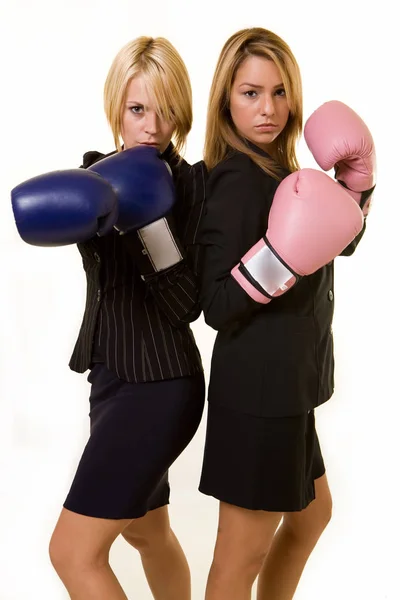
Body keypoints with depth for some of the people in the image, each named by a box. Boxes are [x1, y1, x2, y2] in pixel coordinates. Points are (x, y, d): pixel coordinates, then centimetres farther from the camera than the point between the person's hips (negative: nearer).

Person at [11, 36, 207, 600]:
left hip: (159, 383, -7)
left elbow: (187, 305, -15)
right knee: (146, 531, 24)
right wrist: (97, 203, -32)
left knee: (74, 552, -6)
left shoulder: (192, 185, -10)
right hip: (113, 376, 7)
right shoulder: (100, 173, 7)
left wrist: (151, 218, -25)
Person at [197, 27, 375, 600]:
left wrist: (355, 181, 3)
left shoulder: (275, 168, 8)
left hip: (286, 385, 10)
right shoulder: (237, 179, -19)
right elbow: (218, 306, -22)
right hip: (260, 388, -10)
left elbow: (342, 241, 19)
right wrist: (283, 256, -35)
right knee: (245, 552, 2)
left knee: (312, 512, 26)